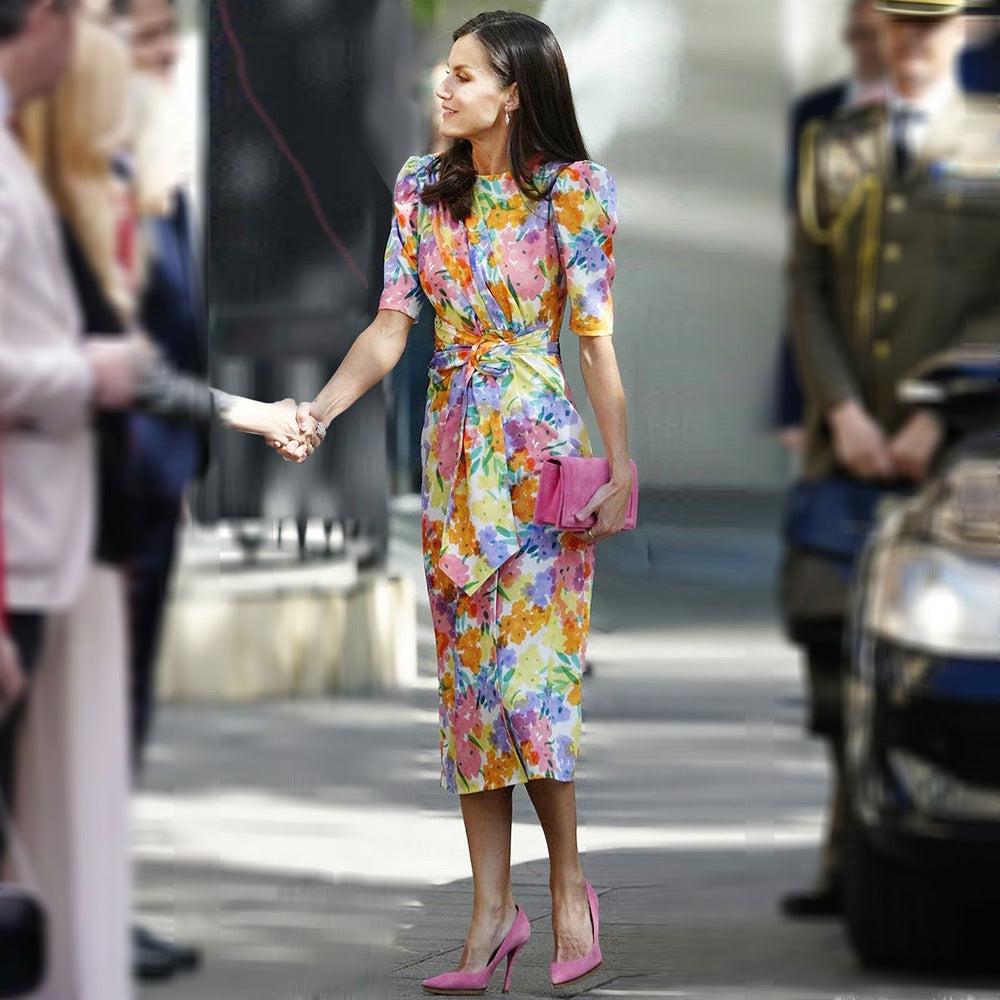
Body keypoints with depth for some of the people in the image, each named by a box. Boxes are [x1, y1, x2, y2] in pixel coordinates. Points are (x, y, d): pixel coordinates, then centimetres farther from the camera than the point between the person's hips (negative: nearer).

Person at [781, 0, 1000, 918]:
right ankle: (855, 854, 4)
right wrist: (842, 411, -6)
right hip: (848, 444, 3)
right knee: (834, 637, -3)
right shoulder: (832, 148, 15)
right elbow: (807, 289, 8)